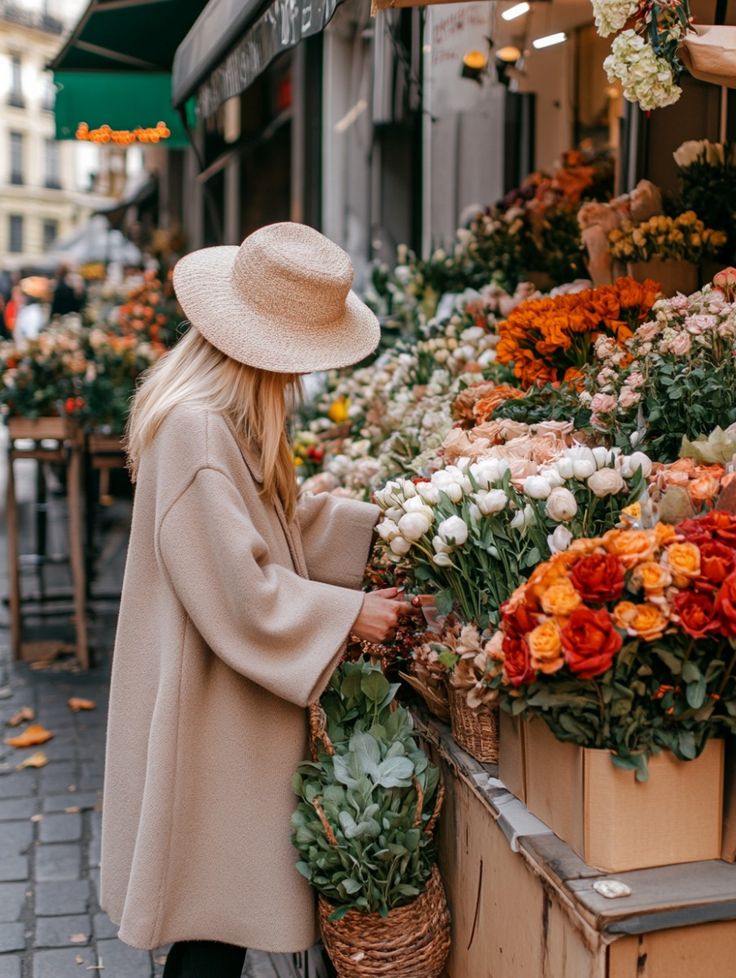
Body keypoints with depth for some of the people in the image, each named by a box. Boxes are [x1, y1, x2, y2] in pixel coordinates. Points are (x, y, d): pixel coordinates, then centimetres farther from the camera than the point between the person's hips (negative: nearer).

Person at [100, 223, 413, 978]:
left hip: (229, 690, 10)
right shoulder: (197, 427, -25)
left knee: (220, 904, 21)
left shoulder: (227, 417, 6)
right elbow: (239, 588, -25)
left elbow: (279, 519, 13)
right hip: (210, 705, -10)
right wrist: (347, 614, -16)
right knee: (219, 917, 6)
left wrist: (384, 526, 7)